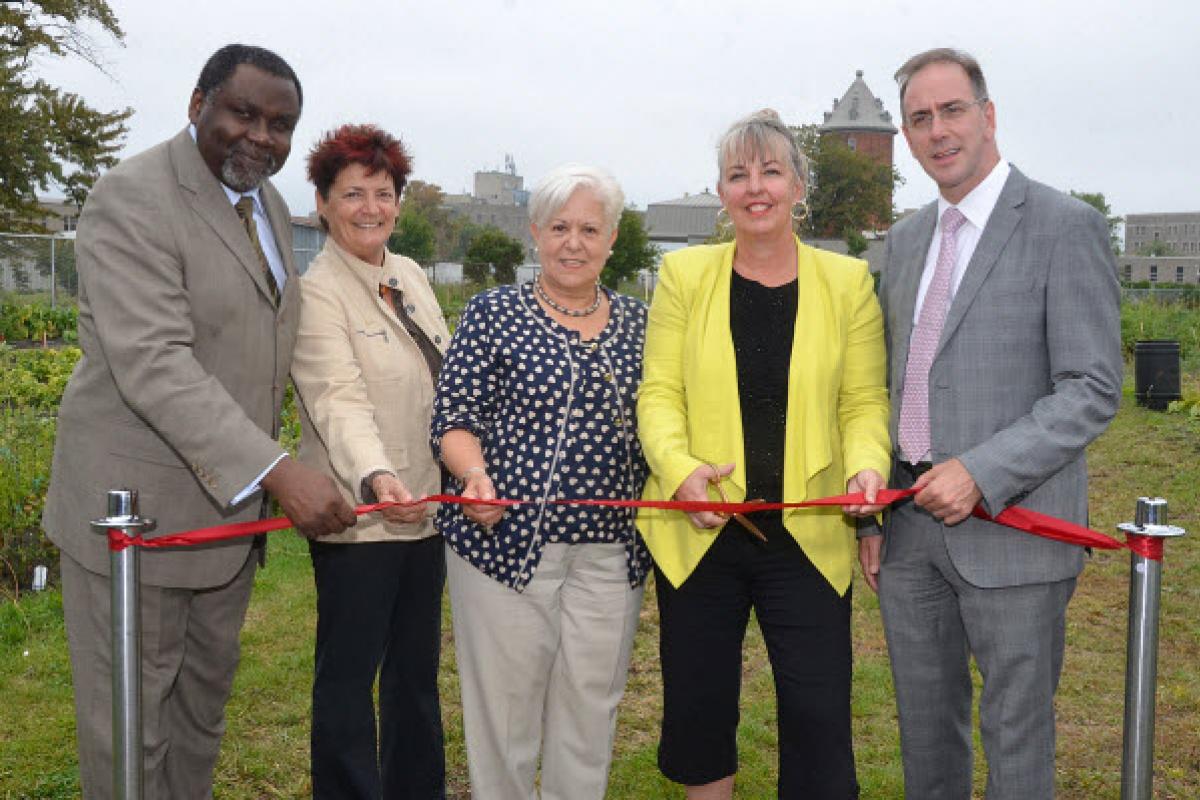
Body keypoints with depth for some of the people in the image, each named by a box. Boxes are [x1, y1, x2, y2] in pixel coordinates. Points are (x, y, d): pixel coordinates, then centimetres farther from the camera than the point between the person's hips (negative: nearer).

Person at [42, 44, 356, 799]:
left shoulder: (270, 204, 8)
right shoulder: (133, 199, -17)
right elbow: (152, 366, -28)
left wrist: (266, 469, 11)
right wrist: (278, 473, -35)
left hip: (231, 497, 8)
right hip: (137, 502, -7)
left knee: (205, 695, 19)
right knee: (130, 714, 5)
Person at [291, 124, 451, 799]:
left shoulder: (410, 274, 10)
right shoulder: (316, 293, -13)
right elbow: (338, 398, -28)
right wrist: (376, 478, -43)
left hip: (426, 506, 8)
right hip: (357, 514, -7)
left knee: (418, 666, 18)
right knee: (350, 673, 5)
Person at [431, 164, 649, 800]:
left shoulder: (637, 323, 10)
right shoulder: (492, 314, 1)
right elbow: (454, 418, -1)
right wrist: (474, 473, -20)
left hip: (611, 550, 3)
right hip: (506, 538, -2)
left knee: (591, 708, 10)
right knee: (504, 706, 5)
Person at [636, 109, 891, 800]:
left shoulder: (847, 281, 3)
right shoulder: (684, 274, 3)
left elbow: (864, 400, 3)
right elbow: (659, 392, -1)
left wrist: (867, 465, -17)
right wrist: (678, 467, -19)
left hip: (808, 536, 0)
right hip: (699, 531, 1)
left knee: (819, 718, 1)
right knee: (698, 712, 12)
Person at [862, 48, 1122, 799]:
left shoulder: (1066, 226, -8)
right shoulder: (906, 238, 12)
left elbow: (1093, 388, -13)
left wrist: (982, 474, -21)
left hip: (1011, 527, -6)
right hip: (912, 524, 6)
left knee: (1016, 732, 7)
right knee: (925, 724, 17)